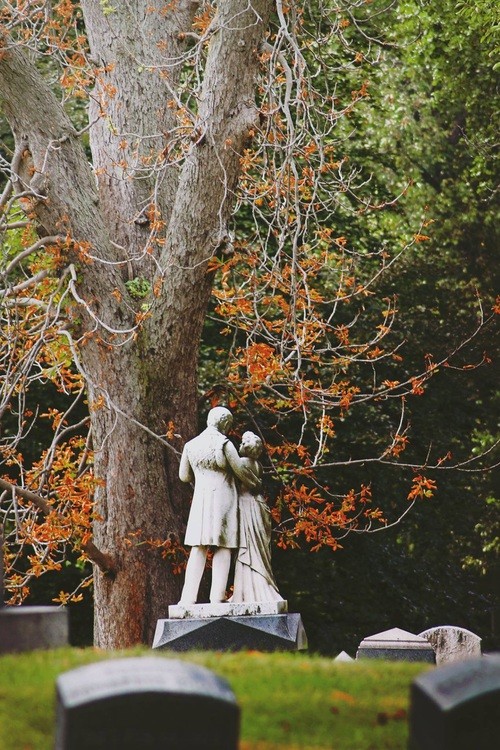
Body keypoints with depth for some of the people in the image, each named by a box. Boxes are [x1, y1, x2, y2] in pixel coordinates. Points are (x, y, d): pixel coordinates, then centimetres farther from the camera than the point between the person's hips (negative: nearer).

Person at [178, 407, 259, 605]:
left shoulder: (191, 445, 7)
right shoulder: (223, 443, -9)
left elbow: (184, 475, 14)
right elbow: (241, 470, -5)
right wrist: (255, 483, 12)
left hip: (200, 498, 4)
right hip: (223, 498, -4)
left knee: (198, 548, 4)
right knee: (223, 547, -1)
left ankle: (188, 596, -4)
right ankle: (217, 596, -8)